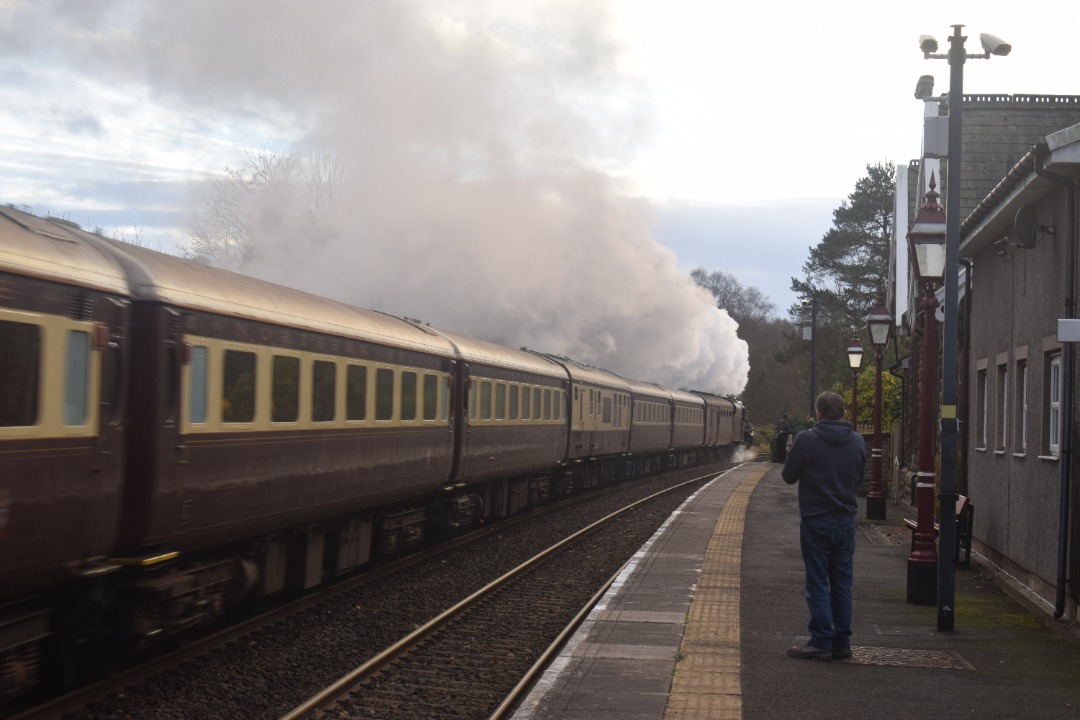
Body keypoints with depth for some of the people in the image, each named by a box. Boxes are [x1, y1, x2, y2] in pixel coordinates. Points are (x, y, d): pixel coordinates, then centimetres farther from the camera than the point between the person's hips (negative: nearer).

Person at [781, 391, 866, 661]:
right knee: (842, 583, 11)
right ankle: (841, 643, 14)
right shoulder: (857, 441, 2)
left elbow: (789, 476, -3)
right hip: (846, 522, 4)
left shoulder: (806, 440, -13)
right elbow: (858, 479, 12)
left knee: (817, 584, 1)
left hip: (816, 521, -4)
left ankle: (821, 643, -1)